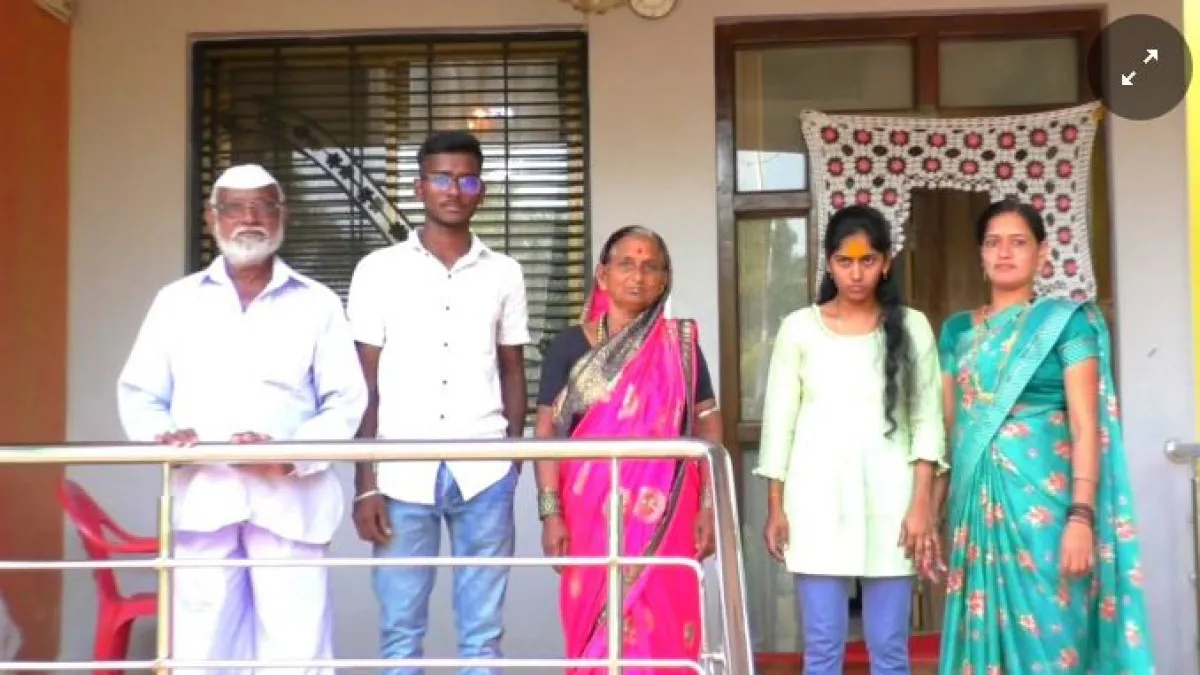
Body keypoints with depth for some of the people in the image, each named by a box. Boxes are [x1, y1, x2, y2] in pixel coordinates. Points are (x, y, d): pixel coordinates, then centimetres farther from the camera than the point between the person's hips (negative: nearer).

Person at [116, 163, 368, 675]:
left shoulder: (318, 304, 8)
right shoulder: (176, 301, 12)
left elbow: (346, 402, 2)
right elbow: (138, 394, 12)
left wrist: (292, 454, -15)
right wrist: (163, 434, -10)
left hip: (289, 502, -1)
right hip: (202, 501, 2)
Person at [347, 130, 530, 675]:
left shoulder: (504, 274, 8)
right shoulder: (379, 270, 4)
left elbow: (512, 372, 13)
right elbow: (365, 385, 3)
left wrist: (513, 461, 5)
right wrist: (365, 485, -2)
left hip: (483, 475, 1)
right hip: (402, 476, -1)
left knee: (483, 630, 7)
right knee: (400, 631, 6)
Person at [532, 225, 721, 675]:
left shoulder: (680, 344, 5)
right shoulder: (570, 345, 3)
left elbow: (708, 425, 4)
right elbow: (547, 430, 0)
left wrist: (708, 506, -3)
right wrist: (551, 513, -7)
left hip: (663, 514, 0)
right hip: (591, 510, 0)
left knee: (659, 628, -1)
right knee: (596, 627, 4)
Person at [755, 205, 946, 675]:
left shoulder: (912, 327, 4)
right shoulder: (799, 327, 4)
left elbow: (927, 419, 2)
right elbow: (779, 420, 5)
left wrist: (922, 503, -7)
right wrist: (775, 507, 2)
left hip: (888, 495, 0)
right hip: (818, 496, 0)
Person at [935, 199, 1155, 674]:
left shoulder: (1066, 320, -1)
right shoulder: (957, 331, 12)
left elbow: (1086, 425, -8)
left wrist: (1081, 516, -17)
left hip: (1042, 497, -4)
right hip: (975, 501, 4)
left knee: (1046, 631, -2)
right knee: (983, 630, 8)